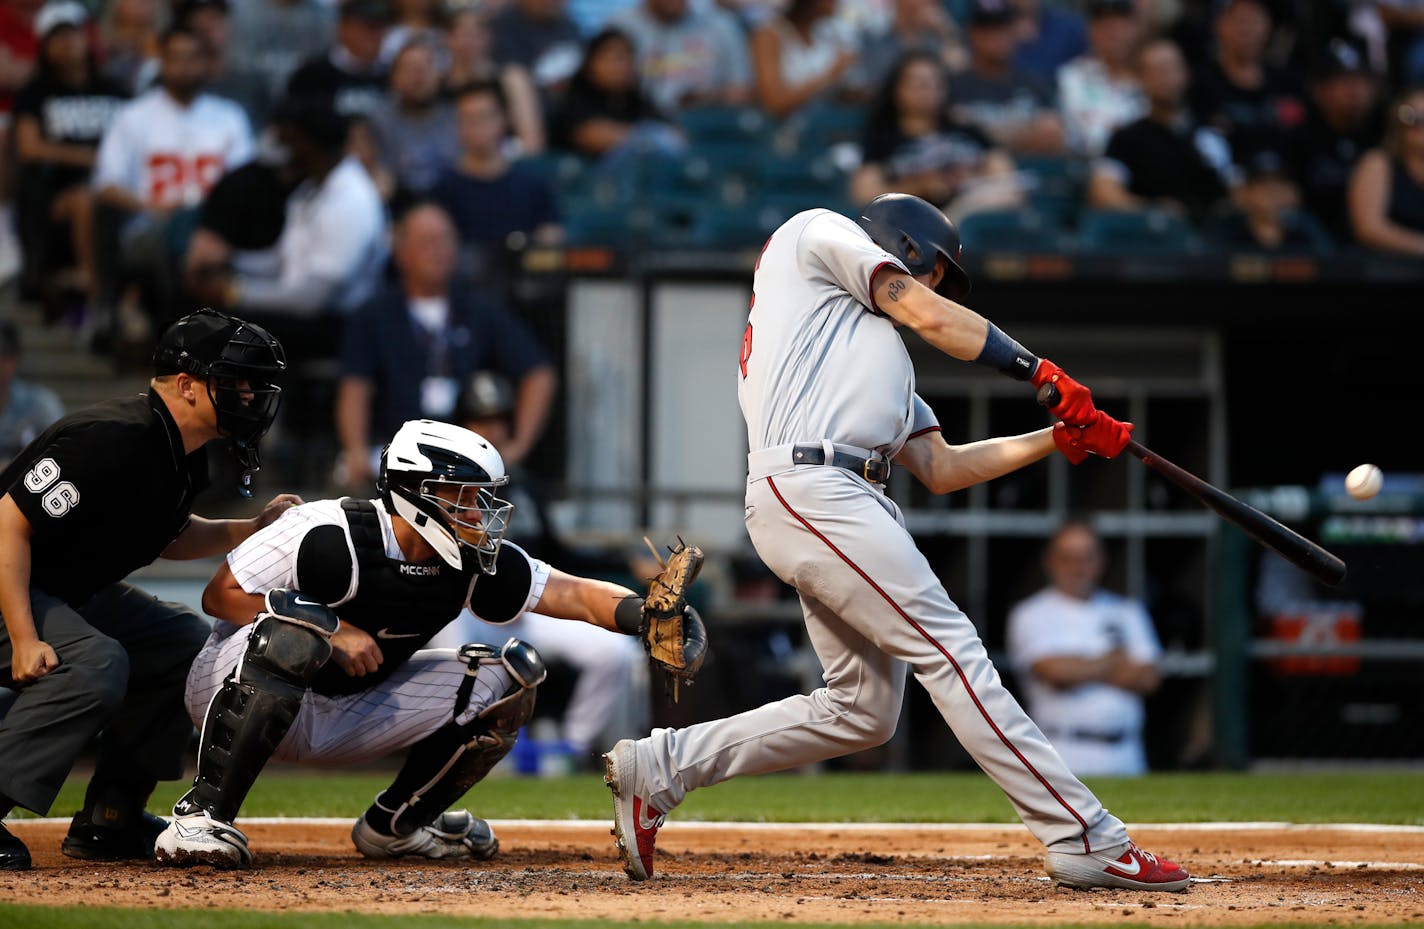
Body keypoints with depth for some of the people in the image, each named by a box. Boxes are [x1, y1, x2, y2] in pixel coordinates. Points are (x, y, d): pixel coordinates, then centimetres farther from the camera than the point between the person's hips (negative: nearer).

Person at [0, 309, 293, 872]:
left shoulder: (186, 455, 2)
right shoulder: (113, 439, -28)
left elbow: (165, 538, 21)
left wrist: (256, 528, 5)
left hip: (75, 592, 11)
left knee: (188, 645, 12)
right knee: (95, 665, -32)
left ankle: (108, 821, 12)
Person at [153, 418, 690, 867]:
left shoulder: (470, 564, -6)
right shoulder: (333, 535, -24)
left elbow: (579, 596, -10)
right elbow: (221, 595, -21)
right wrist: (331, 632, -27)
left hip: (342, 719, 7)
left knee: (507, 679, -2)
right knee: (300, 620, -40)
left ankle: (395, 826, 13)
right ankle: (202, 819, -40)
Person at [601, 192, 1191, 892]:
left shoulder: (875, 354, 34)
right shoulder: (817, 233, 13)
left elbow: (939, 468, 26)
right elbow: (928, 318, 1)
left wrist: (1061, 438, 20)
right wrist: (1039, 370, 8)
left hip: (845, 502, 10)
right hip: (810, 486, -10)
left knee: (864, 709, 6)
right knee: (951, 647, -14)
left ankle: (663, 765, 14)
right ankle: (1086, 842, -19)